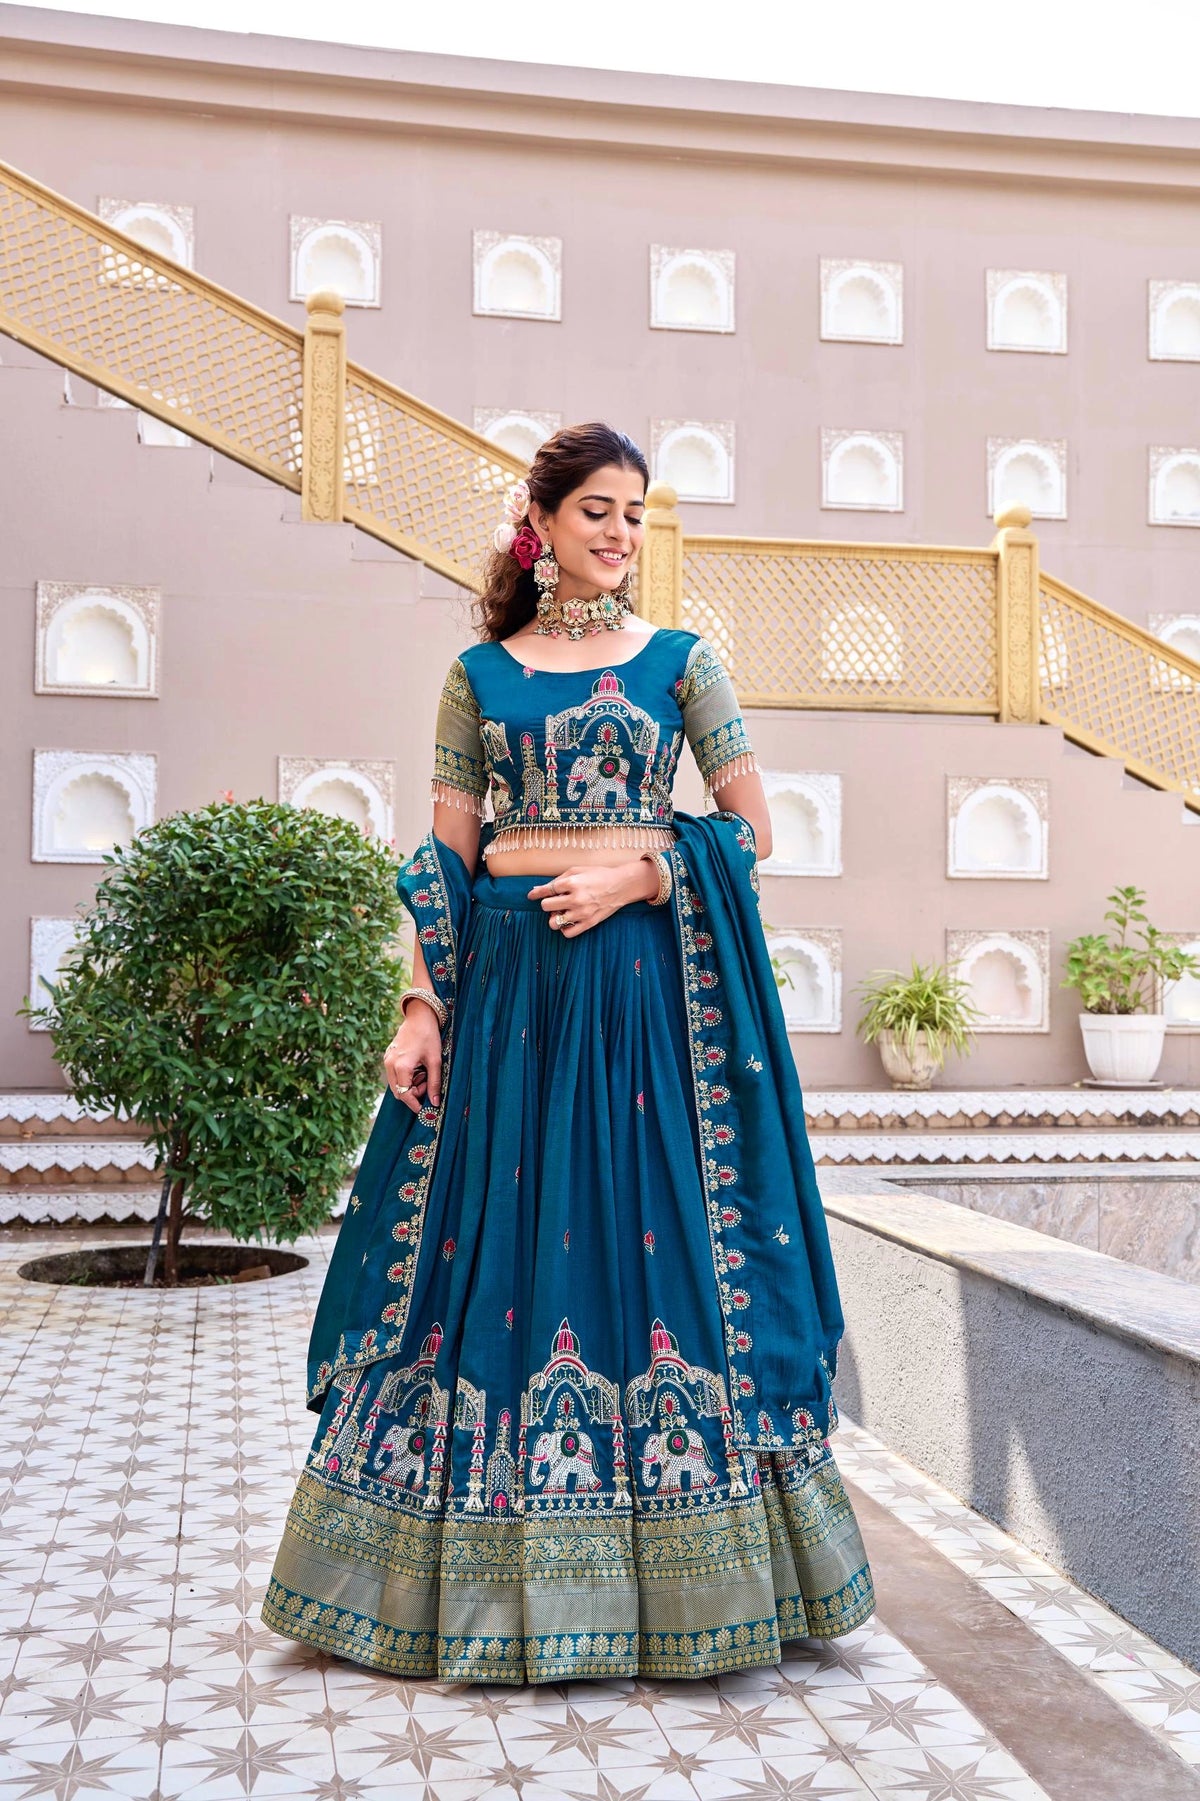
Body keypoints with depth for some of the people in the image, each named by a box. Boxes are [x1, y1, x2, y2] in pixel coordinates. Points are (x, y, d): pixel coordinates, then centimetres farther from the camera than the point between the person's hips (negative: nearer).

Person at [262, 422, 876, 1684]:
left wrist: (638, 875, -9)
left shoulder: (681, 661, 8)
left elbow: (753, 830, 6)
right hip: (509, 977, 2)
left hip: (646, 975, -1)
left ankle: (668, 1575, 13)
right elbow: (444, 858, 7)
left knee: (651, 1228, -1)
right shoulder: (479, 672, 11)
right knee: (494, 1238, 3)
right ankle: (499, 1573, 17)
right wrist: (421, 1009, -2)